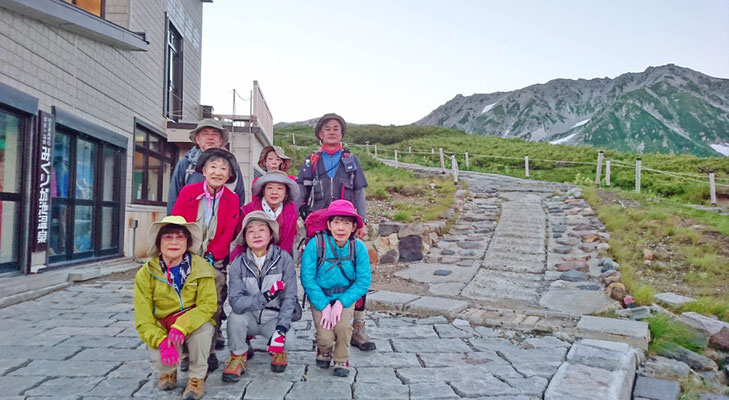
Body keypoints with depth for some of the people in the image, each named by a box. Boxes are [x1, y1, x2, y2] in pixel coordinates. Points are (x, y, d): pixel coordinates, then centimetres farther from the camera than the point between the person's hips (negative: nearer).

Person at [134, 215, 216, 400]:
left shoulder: (200, 267, -12)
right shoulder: (146, 273, -10)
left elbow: (208, 304, -20)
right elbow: (143, 319, -12)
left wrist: (182, 326, -37)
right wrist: (162, 341, -31)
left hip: (194, 326, -1)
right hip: (161, 330, 1)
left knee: (204, 326, -34)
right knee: (157, 357, -27)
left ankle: (197, 376, -7)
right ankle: (167, 372, 15)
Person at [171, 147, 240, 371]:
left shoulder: (232, 199, 0)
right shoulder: (188, 192, -1)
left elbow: (228, 233, -2)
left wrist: (211, 256, -10)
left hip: (214, 261, 0)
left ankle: (208, 351, 11)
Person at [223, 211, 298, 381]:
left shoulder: (284, 259, -14)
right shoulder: (238, 263, -12)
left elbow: (289, 298, -14)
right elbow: (236, 301, -23)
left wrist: (281, 328, -25)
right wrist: (266, 296, -34)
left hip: (274, 319, -1)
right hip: (249, 318, 1)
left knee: (288, 338, -29)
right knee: (235, 317, -30)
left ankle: (278, 351, 11)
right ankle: (238, 356, 0)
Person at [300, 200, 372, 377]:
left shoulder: (358, 247, -12)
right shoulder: (315, 244, -17)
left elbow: (363, 281, -9)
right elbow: (307, 278, -14)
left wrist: (341, 303, -19)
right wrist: (324, 306, -19)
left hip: (345, 297, 1)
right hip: (320, 297, -1)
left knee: (343, 325, -24)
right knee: (325, 336, -16)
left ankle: (341, 360, 7)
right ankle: (324, 351, 24)